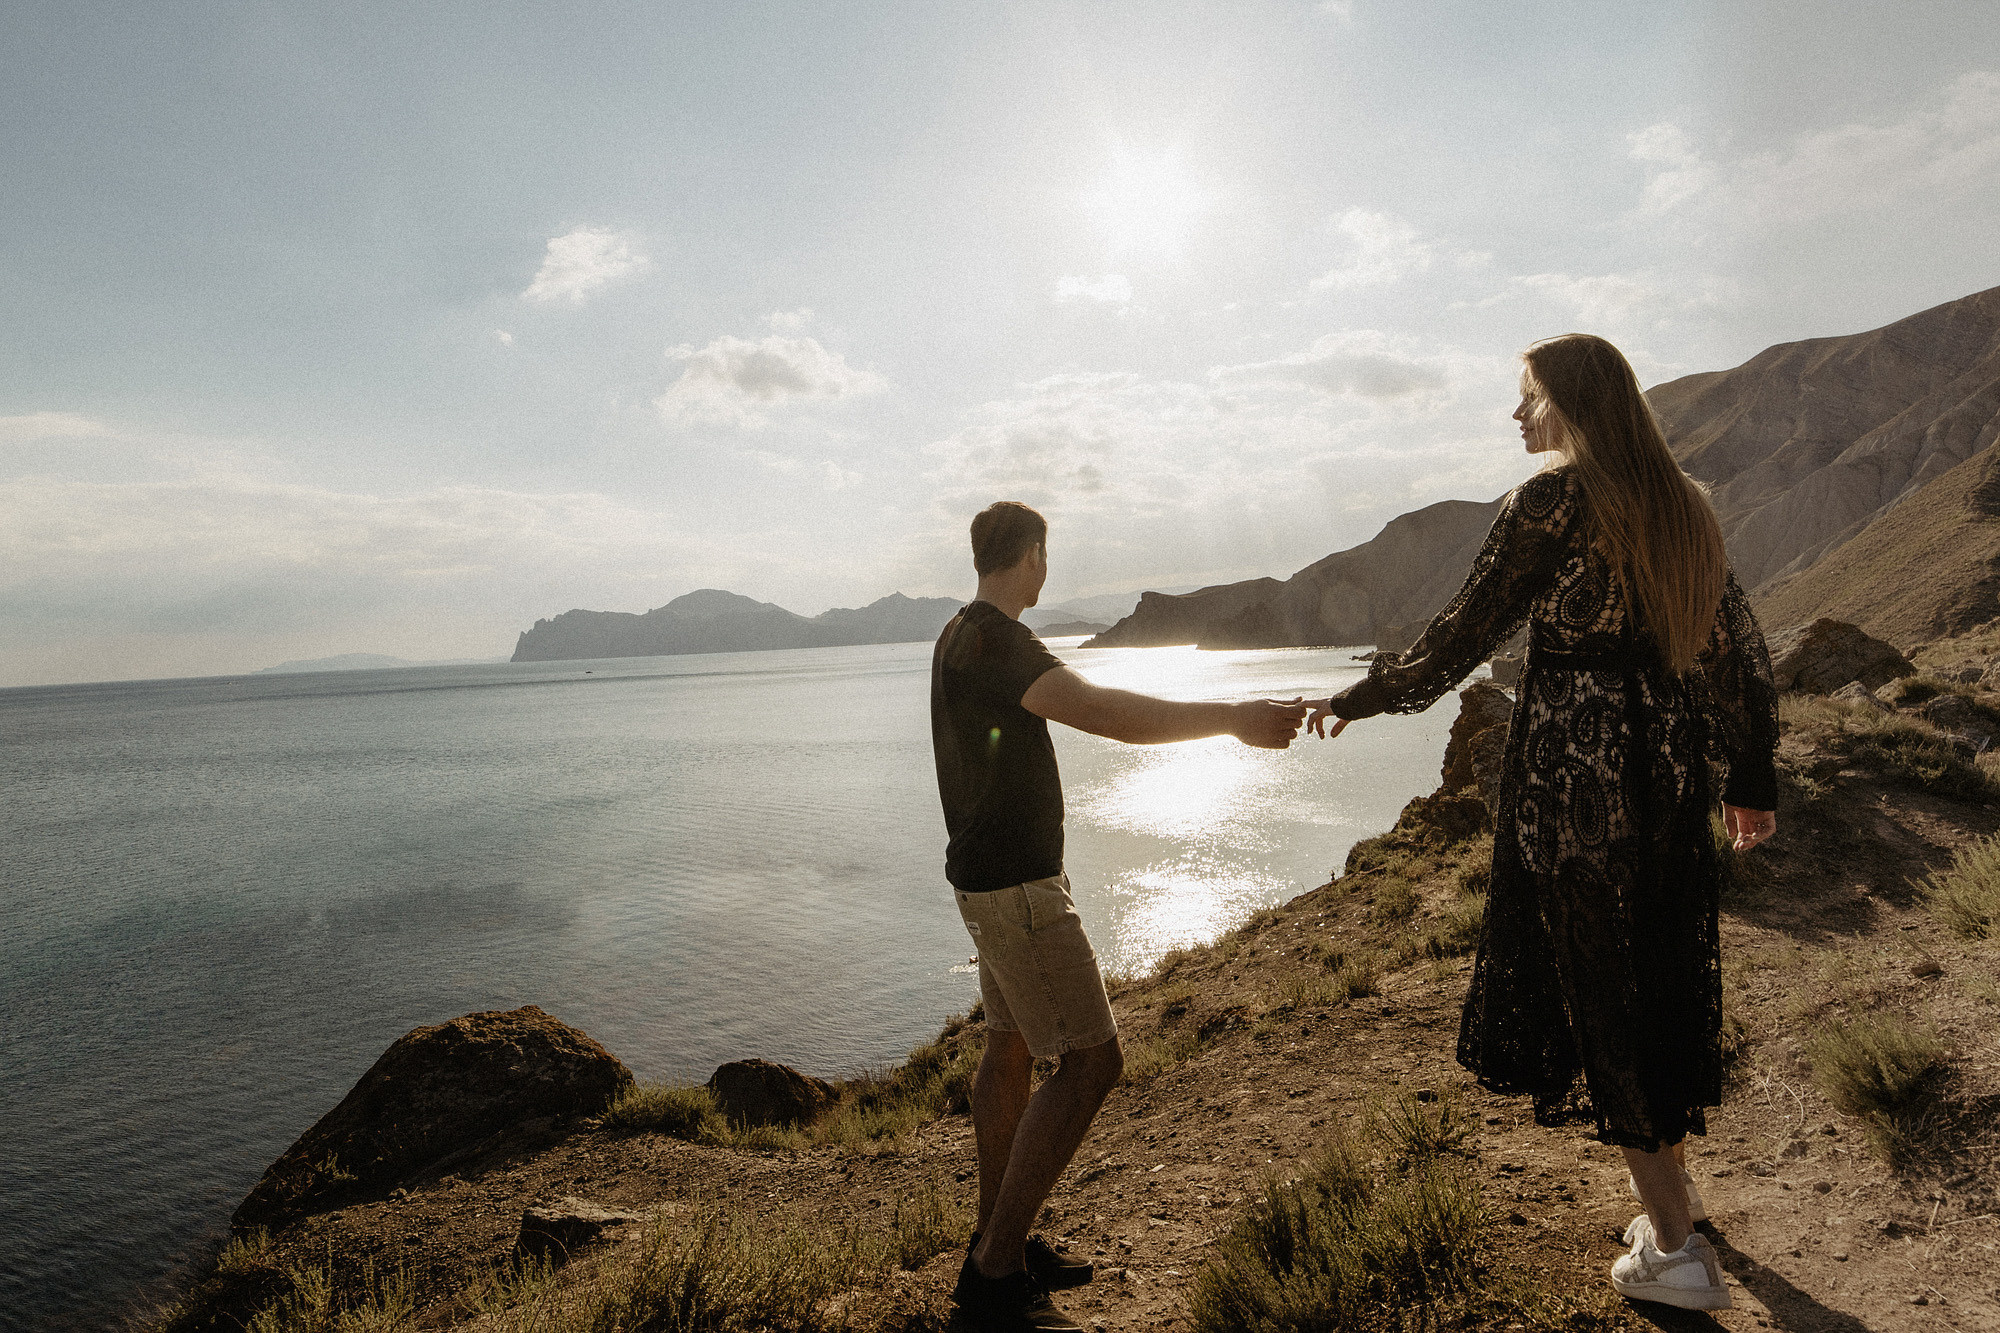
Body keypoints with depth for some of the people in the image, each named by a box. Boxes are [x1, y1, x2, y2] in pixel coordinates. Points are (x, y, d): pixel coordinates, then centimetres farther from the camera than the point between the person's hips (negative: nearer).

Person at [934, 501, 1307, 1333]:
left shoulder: (964, 636, 12)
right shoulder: (992, 641, -20)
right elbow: (1100, 713, -34)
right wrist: (1232, 718, -32)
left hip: (995, 877, 11)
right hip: (1015, 884, -11)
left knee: (1012, 1046, 16)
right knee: (1091, 1061, -9)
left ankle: (995, 1240, 28)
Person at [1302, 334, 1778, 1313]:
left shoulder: (1551, 503, -12)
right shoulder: (1683, 506, 9)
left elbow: (1463, 636, -11)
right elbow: (1738, 652, 12)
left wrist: (1360, 697, 0)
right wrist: (1754, 779, 20)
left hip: (1574, 765, -7)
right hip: (1668, 764, 7)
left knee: (1598, 985, 4)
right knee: (1661, 974, 20)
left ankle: (1674, 1248, 15)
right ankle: (1670, 1181, 39)